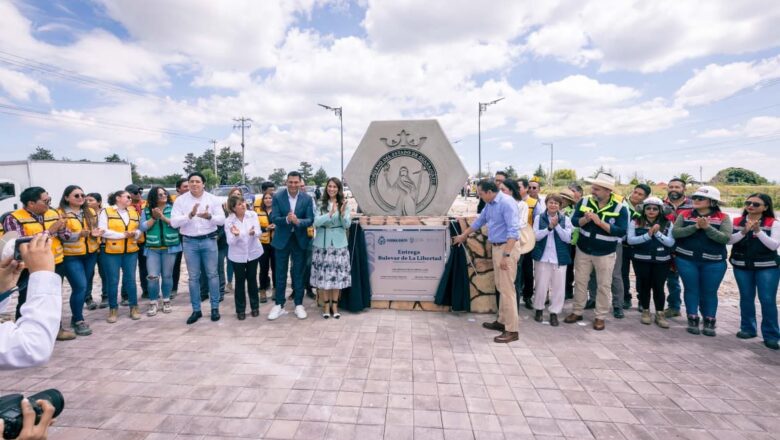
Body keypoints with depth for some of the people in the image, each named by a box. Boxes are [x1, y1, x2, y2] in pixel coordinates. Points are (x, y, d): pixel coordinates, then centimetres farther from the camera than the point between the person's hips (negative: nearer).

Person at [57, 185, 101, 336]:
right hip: (71, 256, -6)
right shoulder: (60, 214, -8)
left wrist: (95, 235, -6)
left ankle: (76, 316, 26)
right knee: (80, 286, -12)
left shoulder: (90, 212, 11)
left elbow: (96, 229, 17)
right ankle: (78, 321, 1)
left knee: (82, 287, 12)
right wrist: (80, 234, -30)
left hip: (90, 254, 6)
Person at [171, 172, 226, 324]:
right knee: (193, 277, 9)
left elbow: (222, 219, -5)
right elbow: (174, 222, -7)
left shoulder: (212, 199, -1)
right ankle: (196, 310, 19)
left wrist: (209, 216, -25)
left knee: (212, 274, 6)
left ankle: (215, 307, 16)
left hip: (209, 240, -1)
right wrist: (189, 215, -24)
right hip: (189, 242, 1)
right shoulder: (180, 200, 0)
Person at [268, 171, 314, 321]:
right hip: (282, 239, 0)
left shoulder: (307, 198, -7)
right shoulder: (278, 196, -9)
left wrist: (297, 221, -30)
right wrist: (286, 219, -32)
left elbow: (310, 220, -10)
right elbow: (274, 218, -12)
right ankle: (279, 305, 21)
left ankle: (299, 305, 21)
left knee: (299, 273, 10)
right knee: (280, 273, 9)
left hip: (300, 239, 0)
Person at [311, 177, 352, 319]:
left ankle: (334, 305, 17)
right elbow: (316, 222, -9)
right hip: (322, 244, 0)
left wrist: (342, 213, -21)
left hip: (339, 244, 0)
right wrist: (330, 214, -21)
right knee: (323, 275, 2)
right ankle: (326, 305, 15)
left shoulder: (344, 205, 3)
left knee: (337, 275, 4)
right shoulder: (321, 205, 2)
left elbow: (347, 225, -3)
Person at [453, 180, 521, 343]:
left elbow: (513, 231, -23)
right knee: (501, 287, 16)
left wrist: (506, 255, -27)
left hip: (507, 249, -9)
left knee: (507, 288, -7)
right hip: (497, 248, 9)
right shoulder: (489, 204, 12)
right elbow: (479, 221, 27)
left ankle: (512, 330, 0)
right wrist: (463, 236, 37)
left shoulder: (507, 203, -17)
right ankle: (502, 321, 27)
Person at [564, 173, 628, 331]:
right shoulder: (584, 201, -5)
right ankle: (577, 312, 25)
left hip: (605, 253, -2)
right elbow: (574, 221, -7)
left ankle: (600, 317, 23)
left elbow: (621, 231, -20)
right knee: (580, 282, 12)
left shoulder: (620, 208, -13)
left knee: (604, 285, 9)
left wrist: (600, 222, -28)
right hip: (583, 250, 2)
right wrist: (585, 219, -27)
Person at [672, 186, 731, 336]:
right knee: (691, 290, 7)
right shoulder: (685, 215, 2)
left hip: (713, 262, 0)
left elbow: (725, 238, -13)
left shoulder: (723, 218, -1)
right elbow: (675, 233, -10)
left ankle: (709, 322, 23)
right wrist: (695, 226, -21)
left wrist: (707, 227, -23)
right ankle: (692, 320, 19)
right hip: (686, 260, 1)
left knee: (709, 292, 8)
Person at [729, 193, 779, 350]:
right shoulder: (737, 222, 2)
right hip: (742, 266, 2)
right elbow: (729, 240, -7)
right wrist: (743, 232, -22)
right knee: (746, 297, 11)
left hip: (767, 267, -2)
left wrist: (758, 231, -22)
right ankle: (748, 329, 24)